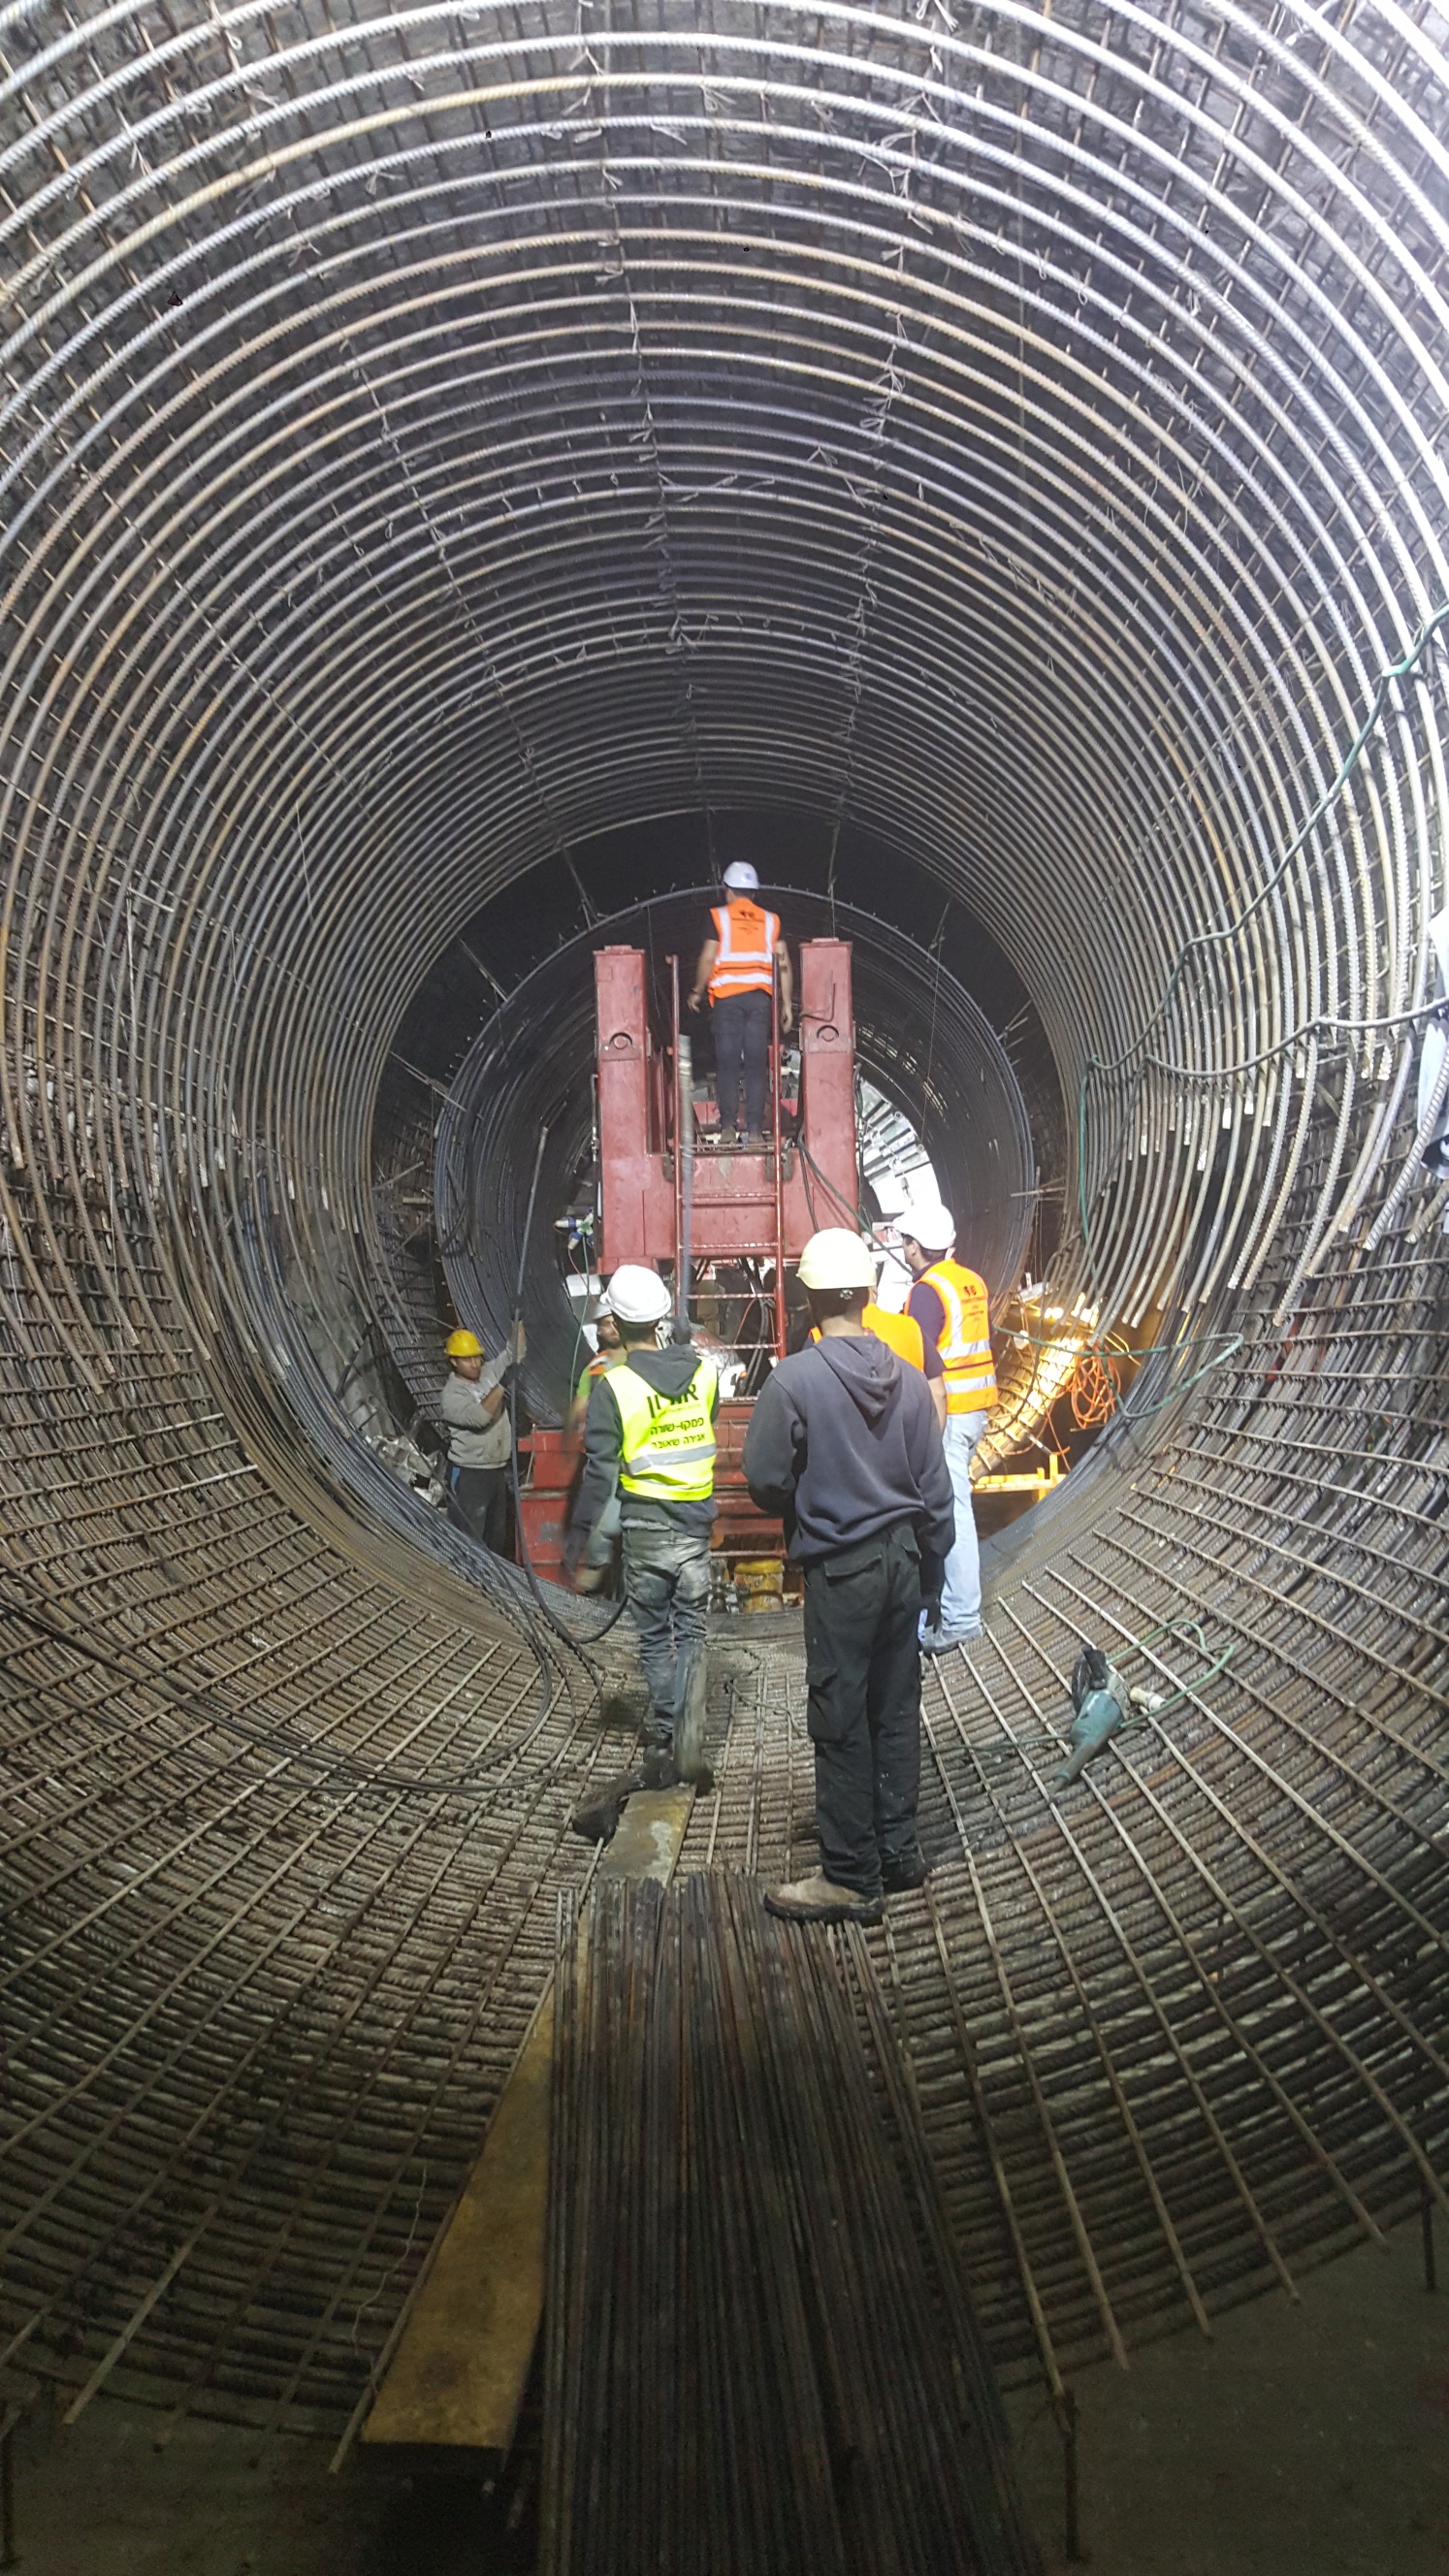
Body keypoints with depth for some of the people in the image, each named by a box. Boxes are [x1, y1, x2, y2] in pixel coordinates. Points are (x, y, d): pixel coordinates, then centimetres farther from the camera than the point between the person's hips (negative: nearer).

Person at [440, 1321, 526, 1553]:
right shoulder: (451, 1394, -14)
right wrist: (501, 1387, -26)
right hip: (468, 1474, -8)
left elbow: (515, 1352, 12)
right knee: (470, 1538, -9)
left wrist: (518, 1322, -1)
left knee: (497, 1535, 17)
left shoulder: (489, 1372, 7)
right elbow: (478, 1416, -29)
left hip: (498, 1470, 8)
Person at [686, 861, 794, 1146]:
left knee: (727, 1063, 1)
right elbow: (783, 965, 6)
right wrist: (787, 1004, 9)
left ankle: (728, 1126, -5)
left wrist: (697, 992, 10)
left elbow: (707, 959, -3)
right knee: (756, 1065, 2)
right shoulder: (770, 920, 12)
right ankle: (754, 1130, -2)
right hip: (760, 997, 2)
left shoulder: (718, 917, 4)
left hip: (726, 997, -2)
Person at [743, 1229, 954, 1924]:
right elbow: (935, 1489, 5)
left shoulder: (794, 1380, -15)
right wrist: (928, 1571, 16)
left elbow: (764, 1481, -10)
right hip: (903, 1556, 6)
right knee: (896, 1710, 15)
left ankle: (852, 1878, 10)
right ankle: (899, 1852, 26)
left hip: (839, 1569, -5)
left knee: (842, 1723, 2)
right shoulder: (909, 1380, 0)